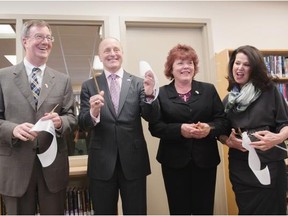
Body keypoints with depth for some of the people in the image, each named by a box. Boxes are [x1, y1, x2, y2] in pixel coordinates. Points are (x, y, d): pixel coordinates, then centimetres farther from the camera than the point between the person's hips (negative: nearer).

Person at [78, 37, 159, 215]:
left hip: (134, 161, 0)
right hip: (102, 163, 0)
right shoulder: (89, 86, 2)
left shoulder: (138, 83, 1)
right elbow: (83, 124, -5)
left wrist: (149, 95, -26)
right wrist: (93, 112, -27)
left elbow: (151, 117, -6)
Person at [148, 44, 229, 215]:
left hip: (205, 160, 2)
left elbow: (223, 120, 5)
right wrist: (180, 129, -20)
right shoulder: (161, 94, 1)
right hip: (174, 162, -1)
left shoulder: (209, 90, 7)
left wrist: (210, 128, -16)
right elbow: (155, 127, -5)